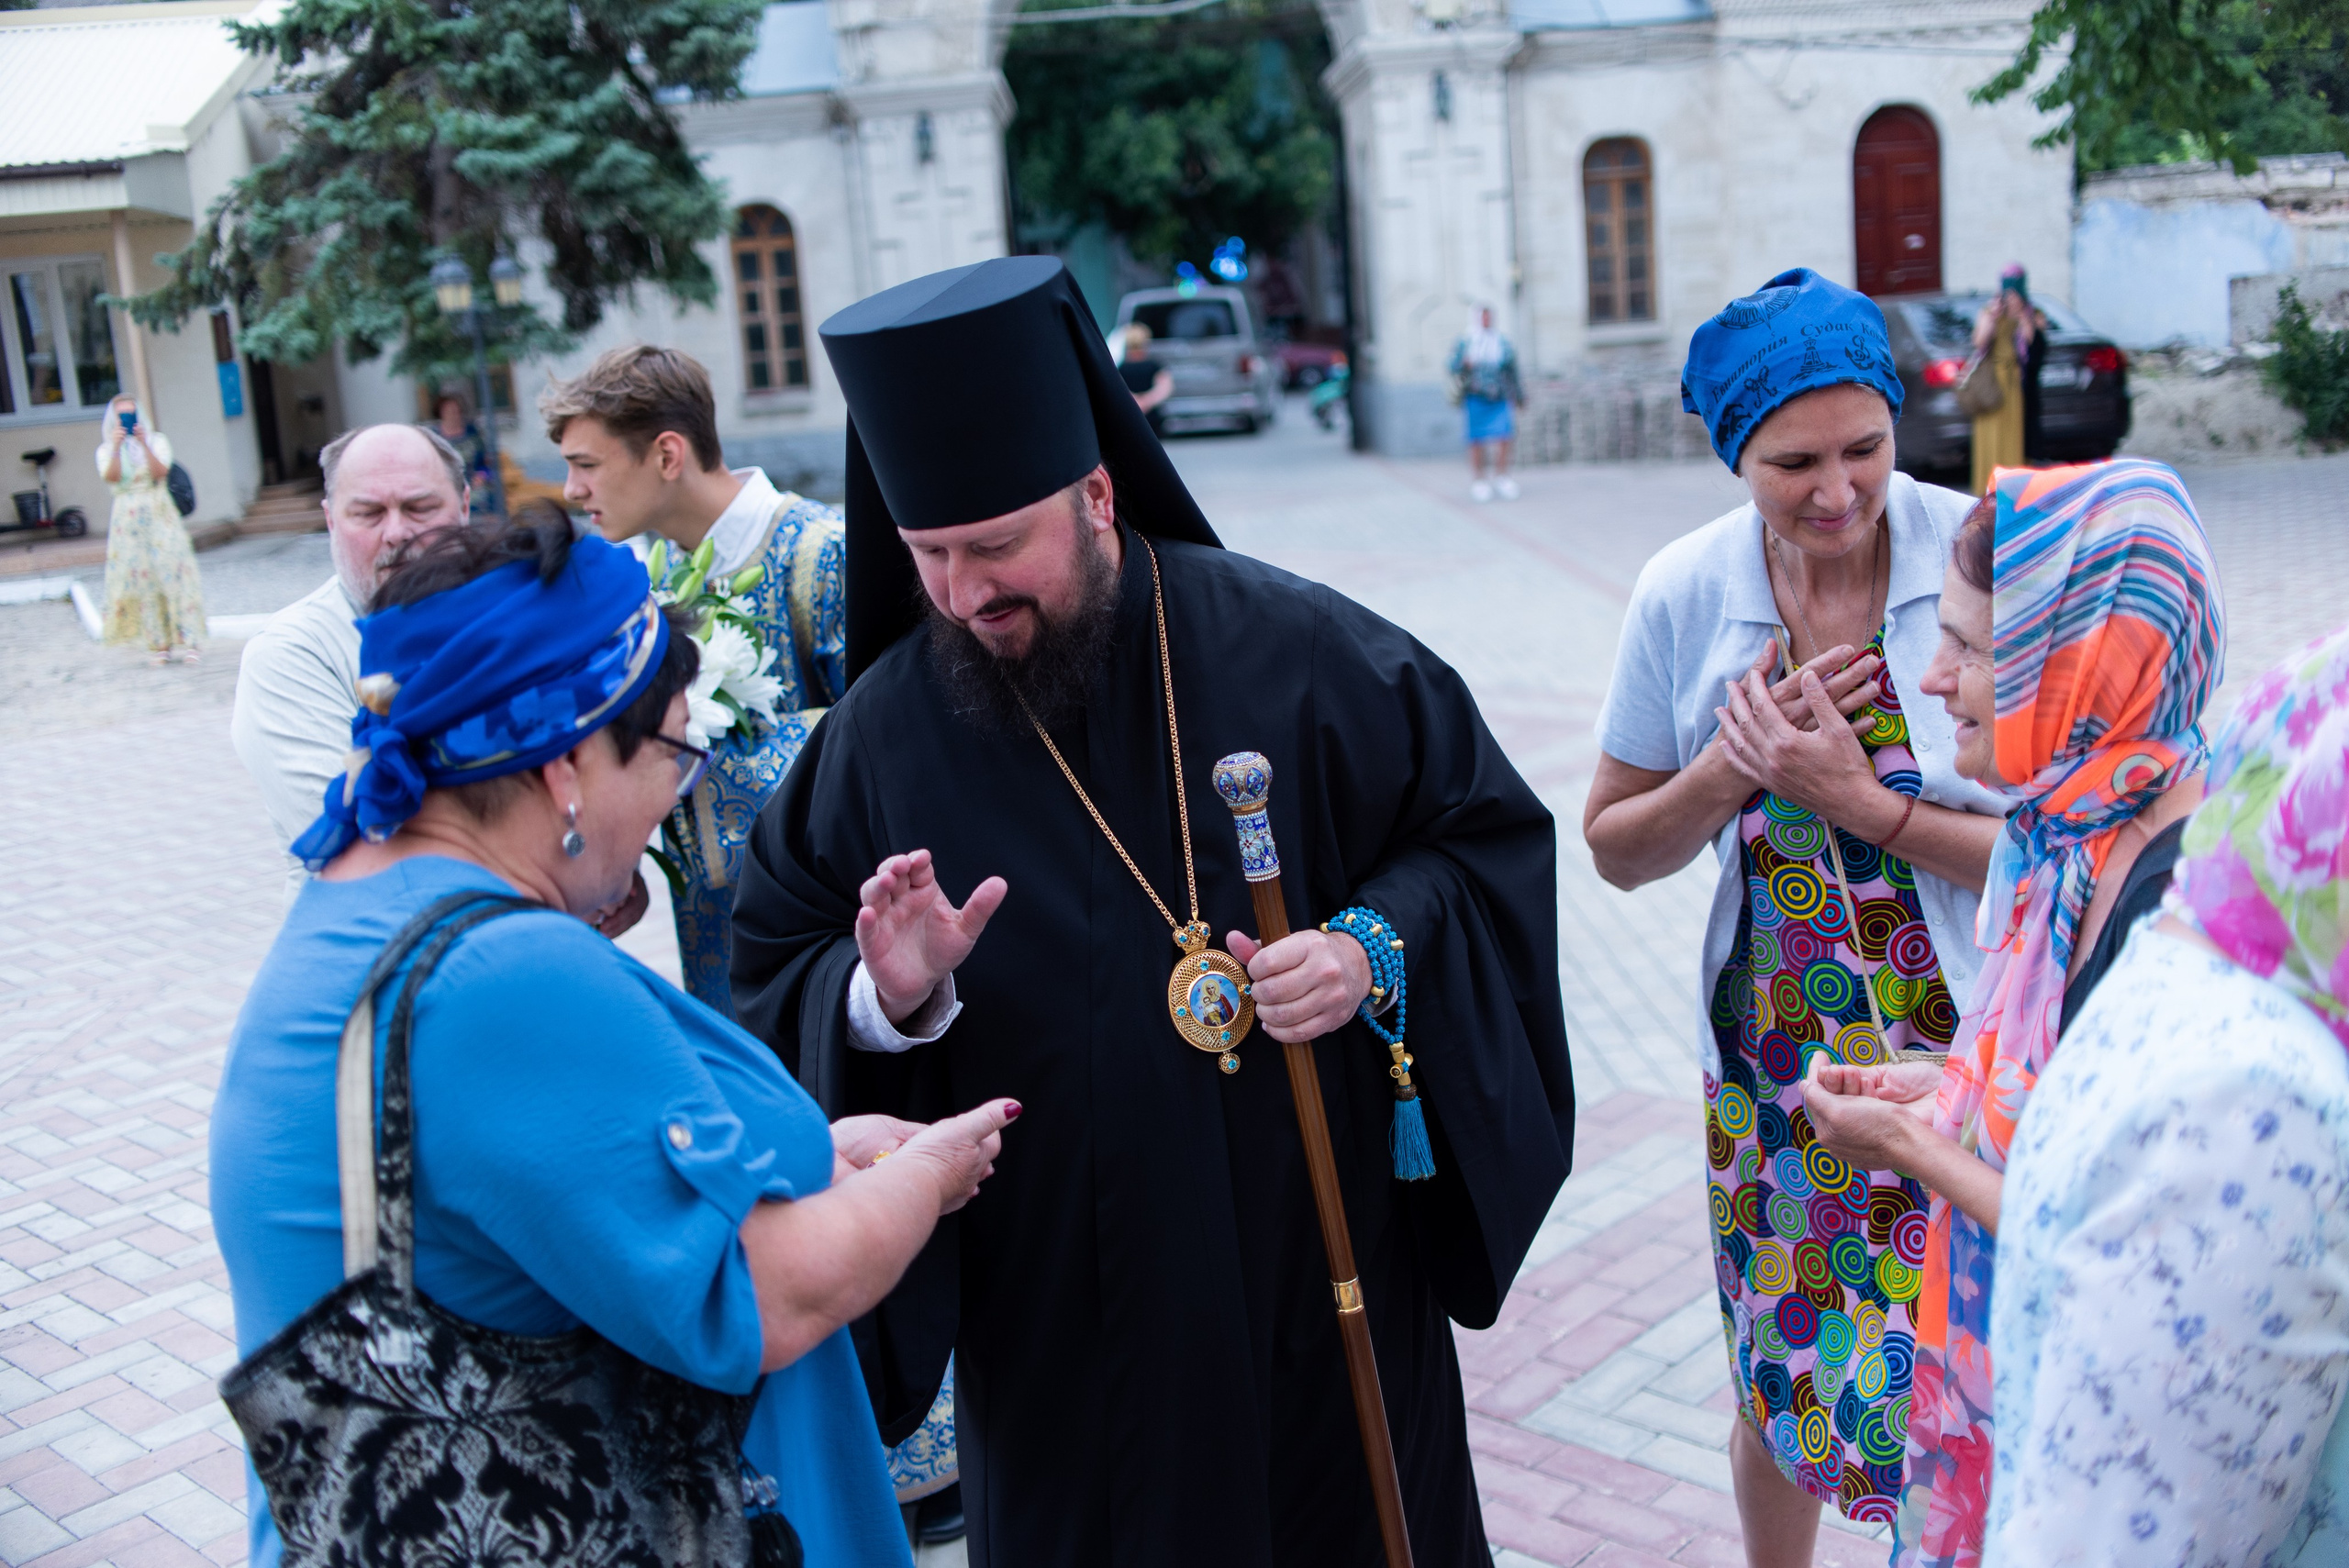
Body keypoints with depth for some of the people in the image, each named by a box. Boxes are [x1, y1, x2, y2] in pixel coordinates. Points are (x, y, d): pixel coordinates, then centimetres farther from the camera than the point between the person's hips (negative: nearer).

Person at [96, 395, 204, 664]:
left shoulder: (157, 440, 7)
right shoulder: (107, 449, 8)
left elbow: (160, 472, -10)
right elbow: (110, 477, -11)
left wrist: (144, 444, -19)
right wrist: (116, 447, -21)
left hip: (160, 517, -1)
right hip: (128, 519, 1)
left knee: (173, 575, -8)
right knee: (141, 582, -3)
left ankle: (187, 641, -7)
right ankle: (157, 644, 0)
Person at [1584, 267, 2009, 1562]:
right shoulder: (1684, 594, -8)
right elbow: (1617, 848, 2)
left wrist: (1857, 800, -22)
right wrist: (1730, 768, -16)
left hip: (1970, 1056, -2)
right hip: (1773, 1055, 3)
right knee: (1780, 1383, 19)